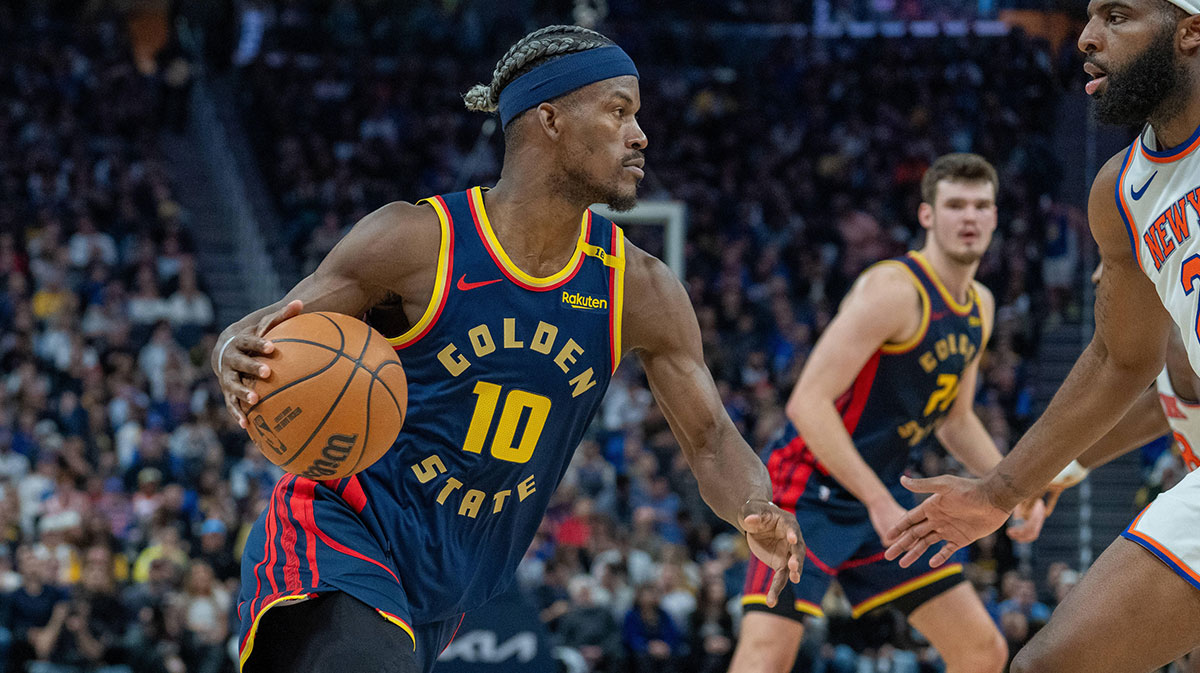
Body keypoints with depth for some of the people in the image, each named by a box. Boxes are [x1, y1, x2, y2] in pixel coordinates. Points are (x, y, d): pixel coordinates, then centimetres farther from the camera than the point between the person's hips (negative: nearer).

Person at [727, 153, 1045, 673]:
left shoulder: (980, 307, 10)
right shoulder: (893, 290, -19)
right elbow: (808, 402, -25)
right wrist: (880, 504, -29)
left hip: (884, 496, 9)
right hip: (809, 493, -9)